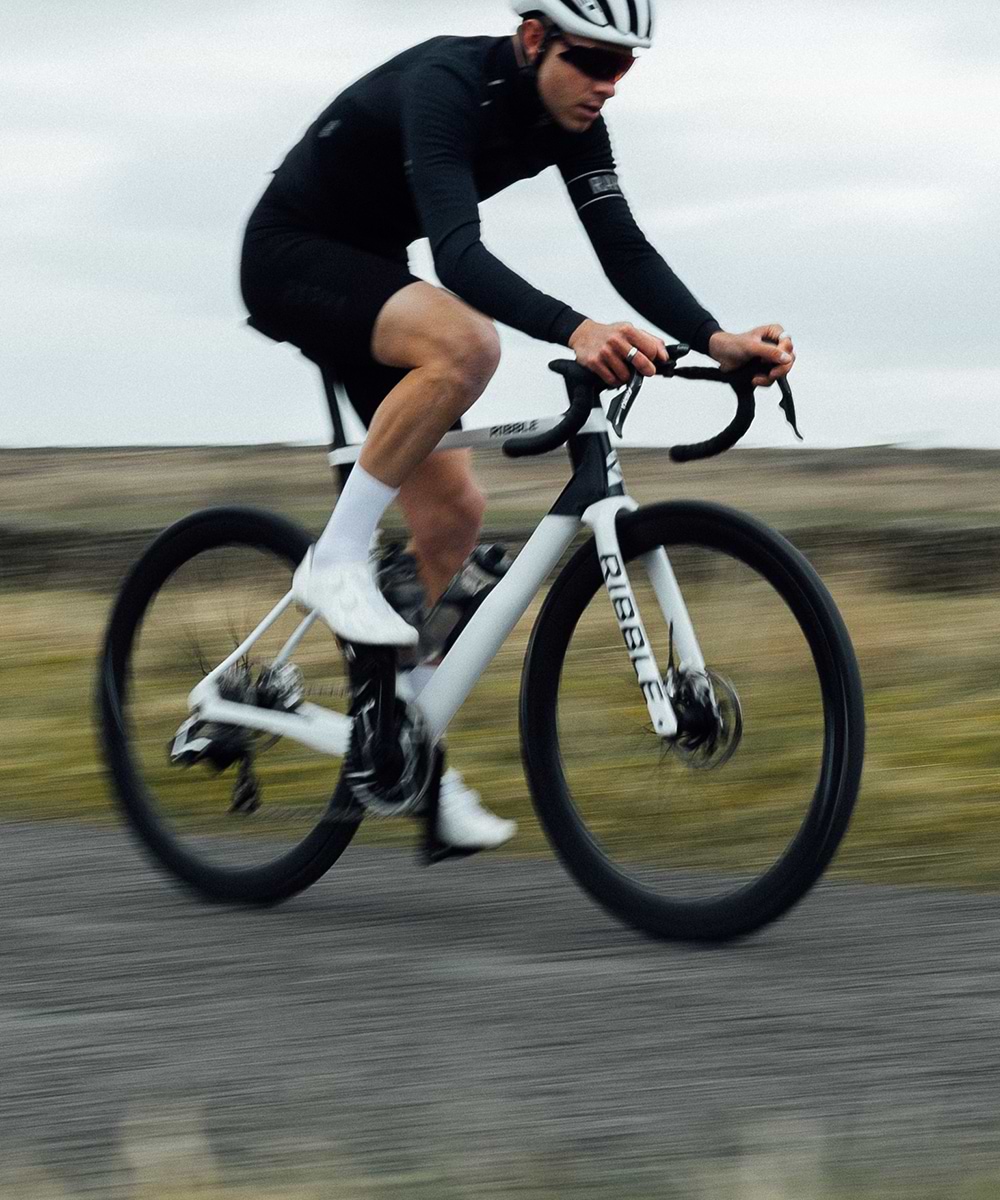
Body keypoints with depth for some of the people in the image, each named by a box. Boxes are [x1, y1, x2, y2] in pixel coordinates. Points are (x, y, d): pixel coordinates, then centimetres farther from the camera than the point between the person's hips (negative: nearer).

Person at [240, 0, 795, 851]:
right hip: (290, 258, -8)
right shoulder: (446, 86, -30)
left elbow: (624, 247, -11)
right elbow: (459, 253, -42)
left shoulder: (572, 118, -6)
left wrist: (719, 342, -27)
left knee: (452, 513, 1)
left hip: (365, 270, 8)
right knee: (465, 343, -35)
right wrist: (575, 331, -57)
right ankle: (338, 561, -24)